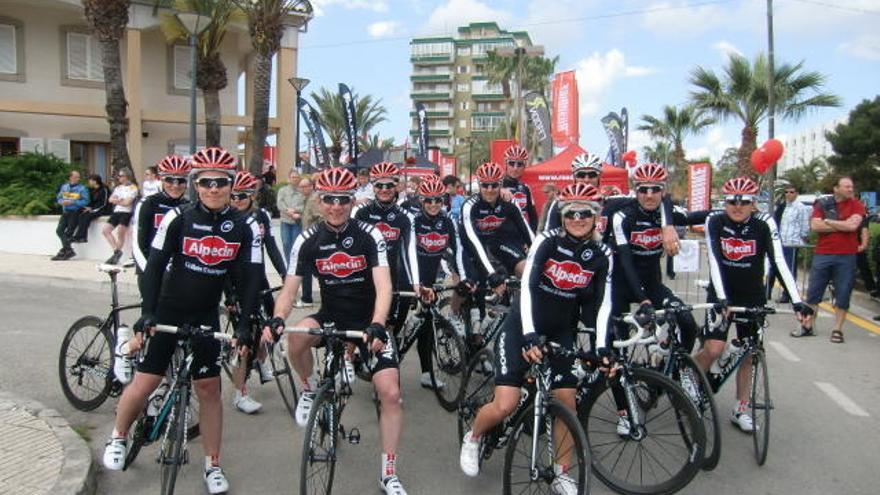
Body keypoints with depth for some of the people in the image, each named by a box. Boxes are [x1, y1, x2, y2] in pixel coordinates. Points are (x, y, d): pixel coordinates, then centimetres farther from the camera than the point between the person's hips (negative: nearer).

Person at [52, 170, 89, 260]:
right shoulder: (64, 187, 13)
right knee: (59, 230, -7)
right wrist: (62, 202, -6)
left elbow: (85, 201, -11)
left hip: (75, 212, -5)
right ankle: (69, 250, -4)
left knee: (68, 232, -7)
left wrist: (72, 202, -19)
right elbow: (58, 198, 17)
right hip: (65, 212, 5)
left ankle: (63, 251, 4)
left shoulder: (82, 188, -4)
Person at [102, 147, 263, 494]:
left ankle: (213, 466, 16)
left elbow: (250, 278, -8)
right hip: (167, 311, -1)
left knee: (209, 389, 3)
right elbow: (154, 265, -13)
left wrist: (244, 326, -15)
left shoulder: (245, 227, -6)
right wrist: (146, 315, -23)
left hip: (206, 316, 1)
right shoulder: (178, 218, -10)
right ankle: (118, 438, 30)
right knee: (144, 384, -1)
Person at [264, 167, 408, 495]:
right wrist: (276, 320, -33)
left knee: (390, 393, -13)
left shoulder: (370, 236, -15)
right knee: (297, 337, -33)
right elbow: (289, 289, -11)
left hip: (367, 321, -1)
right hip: (331, 316, 2)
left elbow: (384, 287, -24)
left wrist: (377, 326, -42)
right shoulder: (307, 241, -9)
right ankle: (310, 389, 0)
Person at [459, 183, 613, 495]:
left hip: (561, 332, 4)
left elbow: (604, 304, -9)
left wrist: (602, 348, -22)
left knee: (567, 402, -4)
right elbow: (527, 286, -24)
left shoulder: (602, 256, -5)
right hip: (522, 326, -3)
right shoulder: (547, 241, -16)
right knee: (505, 406, -12)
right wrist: (529, 336, -35)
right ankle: (473, 437, 20)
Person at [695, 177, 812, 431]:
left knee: (747, 354, 7)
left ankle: (741, 409, 22)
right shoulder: (715, 221, -14)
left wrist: (796, 300, -32)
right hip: (722, 294, -1)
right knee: (713, 349, -13)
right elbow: (714, 260, -23)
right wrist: (721, 298, -35)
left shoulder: (764, 223, -14)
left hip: (753, 297, 2)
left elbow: (779, 261, -22)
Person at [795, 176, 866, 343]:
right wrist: (842, 226, -10)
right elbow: (814, 226, -8)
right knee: (813, 292, 6)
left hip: (846, 256, -1)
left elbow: (852, 225, -14)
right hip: (822, 254, 1)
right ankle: (807, 326, 17)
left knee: (843, 295, 3)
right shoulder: (822, 204, 5)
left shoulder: (856, 205, 2)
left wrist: (827, 221, -7)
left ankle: (837, 330, 13)